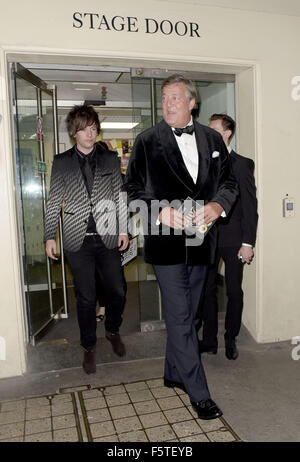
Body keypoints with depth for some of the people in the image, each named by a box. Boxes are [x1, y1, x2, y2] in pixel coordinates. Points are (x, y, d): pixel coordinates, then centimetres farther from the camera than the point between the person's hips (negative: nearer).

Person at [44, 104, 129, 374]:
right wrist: (50, 236, 1)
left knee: (118, 290, 5)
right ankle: (89, 347, 24)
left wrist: (123, 230, 3)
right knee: (86, 297, 5)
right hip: (78, 240, -1)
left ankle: (113, 331, 34)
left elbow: (119, 196, 8)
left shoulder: (110, 159, 8)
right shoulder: (62, 162, 5)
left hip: (107, 238, 1)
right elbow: (54, 202, 6)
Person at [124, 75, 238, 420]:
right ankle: (198, 393, 12)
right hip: (165, 240, -4)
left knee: (187, 314, 15)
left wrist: (219, 204, -8)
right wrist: (161, 212, -16)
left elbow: (228, 181, 13)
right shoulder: (147, 141, 0)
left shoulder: (212, 140, 9)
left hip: (200, 239, 4)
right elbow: (132, 189, -1)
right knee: (180, 317, -2)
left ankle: (174, 374, 35)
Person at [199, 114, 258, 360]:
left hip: (233, 240, -3)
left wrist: (248, 243, -11)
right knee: (207, 290, 9)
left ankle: (231, 340, 24)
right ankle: (209, 340, 23)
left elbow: (250, 206, -6)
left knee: (234, 292, 7)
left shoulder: (243, 164, -2)